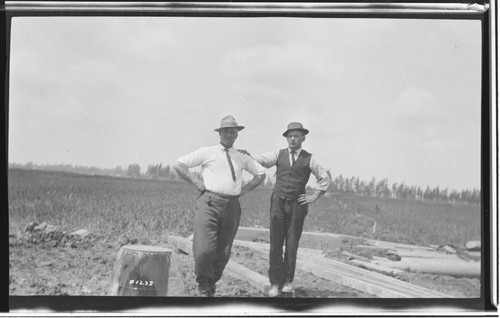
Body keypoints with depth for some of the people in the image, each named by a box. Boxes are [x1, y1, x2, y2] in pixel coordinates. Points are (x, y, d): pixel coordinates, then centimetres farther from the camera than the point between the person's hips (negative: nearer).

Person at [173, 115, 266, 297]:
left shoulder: (242, 158, 19)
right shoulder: (207, 153, 9)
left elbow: (261, 173, 31)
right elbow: (179, 165, 8)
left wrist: (246, 188, 17)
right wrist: (196, 182, 0)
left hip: (232, 206, 4)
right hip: (210, 203, -3)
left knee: (223, 253, 4)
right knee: (204, 250, -16)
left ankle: (211, 286, 23)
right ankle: (203, 287, 5)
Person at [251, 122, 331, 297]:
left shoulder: (309, 159, 5)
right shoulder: (279, 154, 6)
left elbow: (325, 178, 12)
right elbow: (260, 160, -7)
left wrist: (314, 196, 5)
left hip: (297, 204, 0)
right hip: (278, 202, 0)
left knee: (292, 245, 2)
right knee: (276, 244, -1)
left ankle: (287, 281, 17)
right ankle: (275, 283, 7)